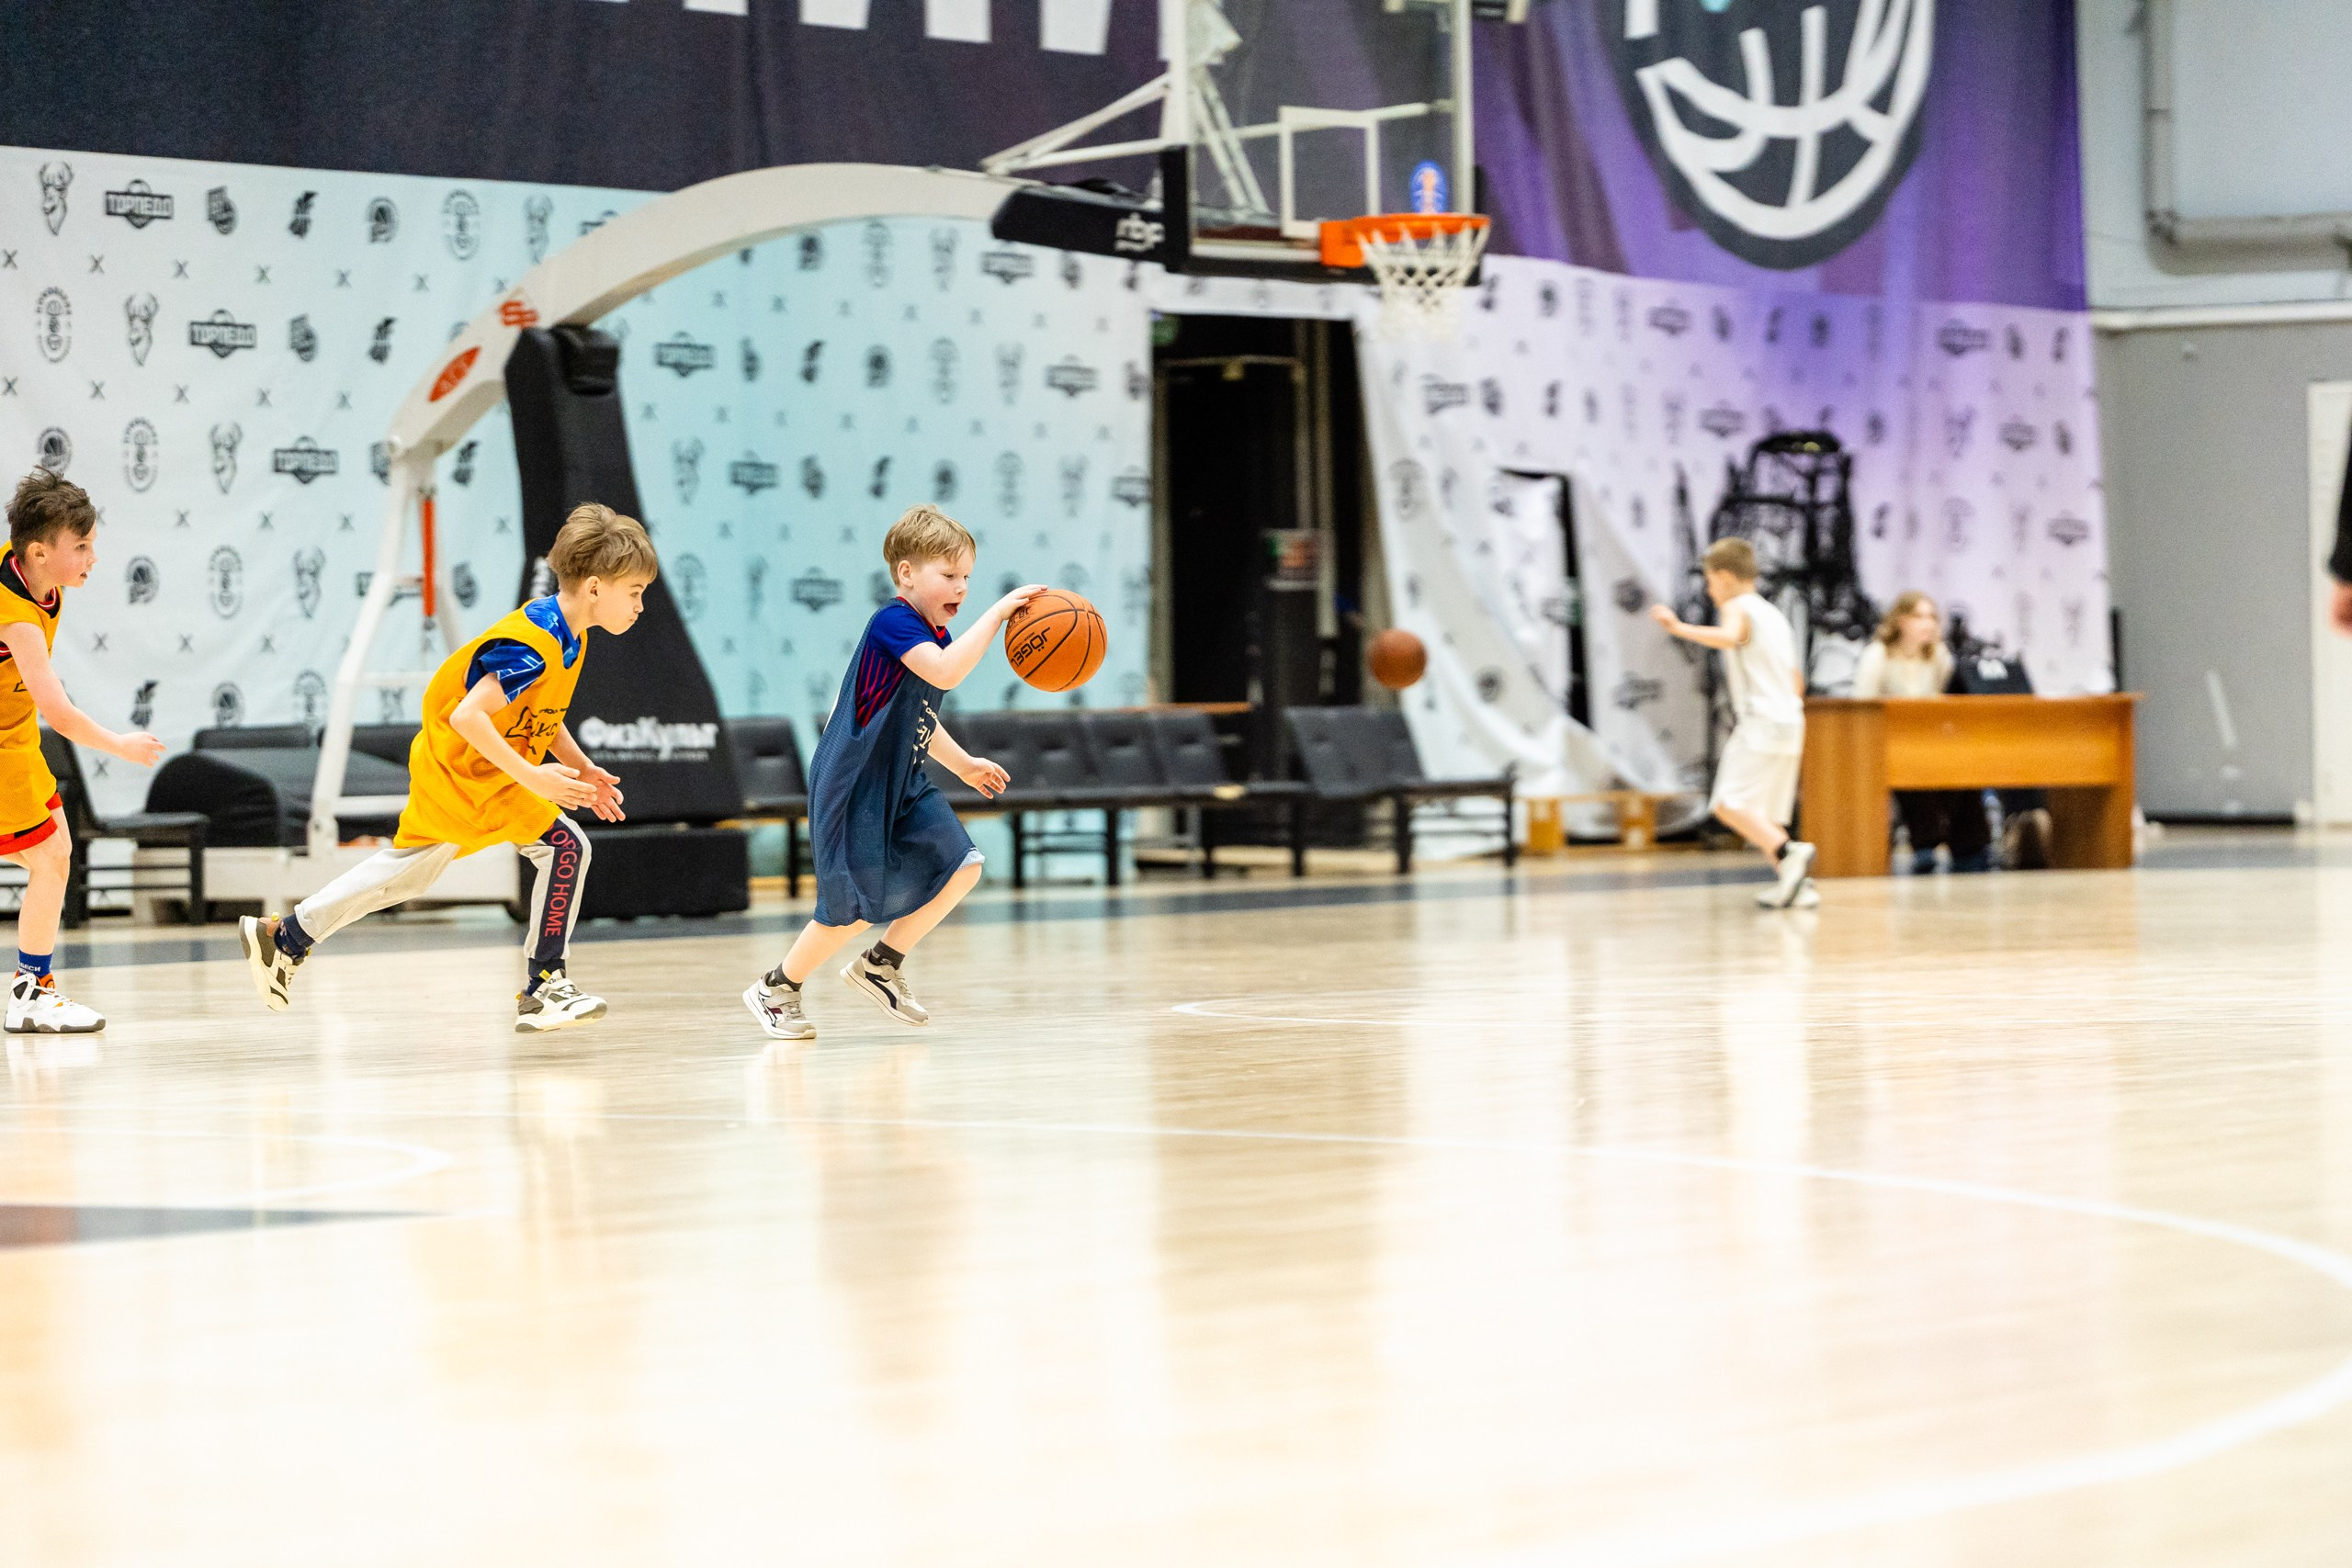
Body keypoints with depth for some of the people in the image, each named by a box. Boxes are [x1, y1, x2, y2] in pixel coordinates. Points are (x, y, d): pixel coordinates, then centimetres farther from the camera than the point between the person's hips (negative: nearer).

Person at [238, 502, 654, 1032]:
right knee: (564, 845, -15)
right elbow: (467, 716, -33)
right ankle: (544, 987, -7)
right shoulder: (532, 645, -28)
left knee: (408, 871, 21)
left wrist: (584, 770, 4)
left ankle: (286, 937, 32)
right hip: (466, 774, -10)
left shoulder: (570, 639, 3)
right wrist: (533, 776, -35)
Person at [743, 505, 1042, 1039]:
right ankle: (775, 990, 19)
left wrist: (964, 764, 25)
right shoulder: (894, 623, -18)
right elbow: (945, 673, -37)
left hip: (902, 785, 9)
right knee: (854, 906, -3)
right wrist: (997, 613, -35)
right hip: (854, 787, -9)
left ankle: (879, 965, 16)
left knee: (960, 867, -1)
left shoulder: (931, 638, 12)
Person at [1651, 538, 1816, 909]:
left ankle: (1788, 853, -34)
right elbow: (1796, 680, 30)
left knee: (1730, 804, -18)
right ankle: (1795, 885, 6)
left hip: (1760, 722, -9)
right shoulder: (1773, 614, 24)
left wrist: (1680, 628, -30)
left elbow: (1728, 637, -29)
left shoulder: (1737, 607, -4)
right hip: (1790, 721, 9)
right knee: (1763, 815, 15)